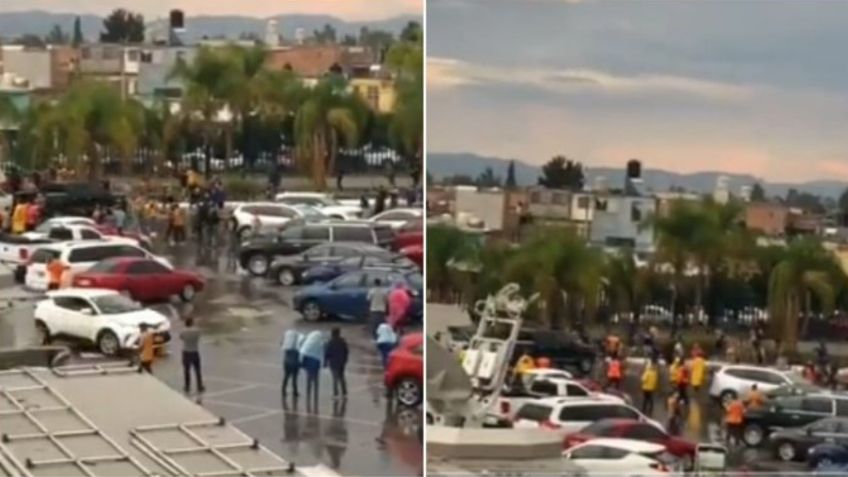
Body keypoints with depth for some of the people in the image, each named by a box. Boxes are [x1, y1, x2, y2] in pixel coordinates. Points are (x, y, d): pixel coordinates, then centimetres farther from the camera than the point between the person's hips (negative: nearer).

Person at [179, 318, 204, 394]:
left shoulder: (183, 332, -13)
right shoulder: (197, 331, -13)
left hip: (186, 353, 0)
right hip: (195, 352, 0)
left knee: (187, 370, 12)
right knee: (197, 371, 10)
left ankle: (187, 387, 20)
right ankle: (200, 387, 16)